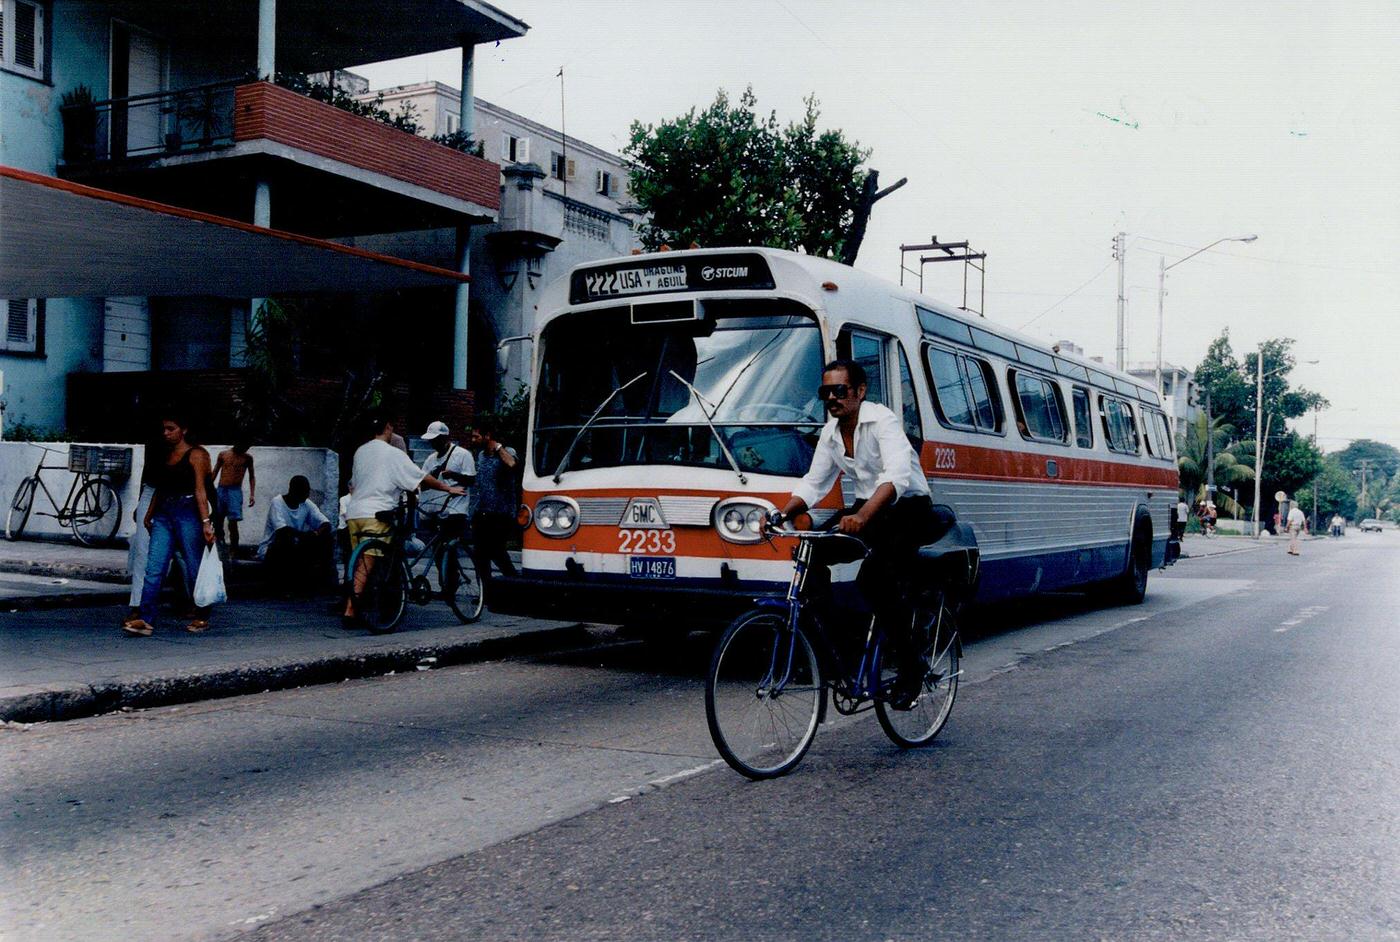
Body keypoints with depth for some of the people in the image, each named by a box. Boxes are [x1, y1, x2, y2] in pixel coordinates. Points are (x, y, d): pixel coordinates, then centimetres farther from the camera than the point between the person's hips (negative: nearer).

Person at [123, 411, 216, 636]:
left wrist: (206, 521, -18)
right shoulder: (165, 456, 16)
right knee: (153, 568, -5)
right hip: (163, 516, 6)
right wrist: (149, 514, 23)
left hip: (188, 514, -6)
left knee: (194, 569, 3)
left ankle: (202, 618, 18)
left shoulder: (196, 455, -4)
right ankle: (146, 620, -8)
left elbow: (200, 490, -11)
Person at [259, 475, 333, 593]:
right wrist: (307, 535, -44)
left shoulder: (307, 504, -1)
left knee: (325, 538, -15)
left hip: (297, 549, 5)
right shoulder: (277, 503, -17)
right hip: (271, 549, -5)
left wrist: (317, 533, -34)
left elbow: (326, 524, -11)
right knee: (286, 539, -37)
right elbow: (282, 530, -33)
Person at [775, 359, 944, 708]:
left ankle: (911, 667, -13)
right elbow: (813, 483, 7)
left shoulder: (882, 420, -17)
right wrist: (782, 513, -13)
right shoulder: (830, 433, 6)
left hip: (908, 510, -7)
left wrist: (863, 516, -49)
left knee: (877, 579, -29)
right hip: (866, 511, 7)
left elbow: (897, 475, -33)